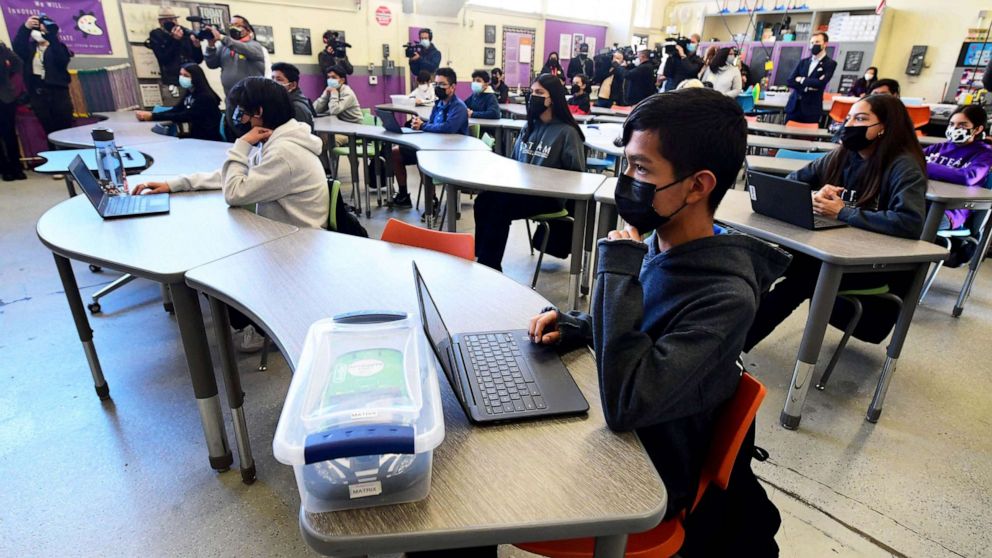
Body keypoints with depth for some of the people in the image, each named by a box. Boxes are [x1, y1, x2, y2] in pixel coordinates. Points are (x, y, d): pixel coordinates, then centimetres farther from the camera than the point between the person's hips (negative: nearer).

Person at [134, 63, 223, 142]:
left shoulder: (205, 97, -18)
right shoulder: (189, 94, 10)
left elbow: (184, 116, -22)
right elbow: (175, 110, 3)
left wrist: (153, 117, -22)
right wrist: (150, 115, -12)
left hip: (209, 140, -8)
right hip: (196, 136, 8)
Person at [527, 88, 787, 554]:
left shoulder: (725, 295, -29)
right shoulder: (656, 244, -6)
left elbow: (624, 405, -36)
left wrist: (618, 269, -31)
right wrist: (572, 328, -8)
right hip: (606, 434, 7)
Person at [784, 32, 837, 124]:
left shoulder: (830, 63, 2)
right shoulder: (803, 62, 16)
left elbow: (820, 83, -14)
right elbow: (790, 82, 5)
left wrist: (802, 80, -3)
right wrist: (808, 87, -8)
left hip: (811, 109, -4)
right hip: (794, 106, 4)